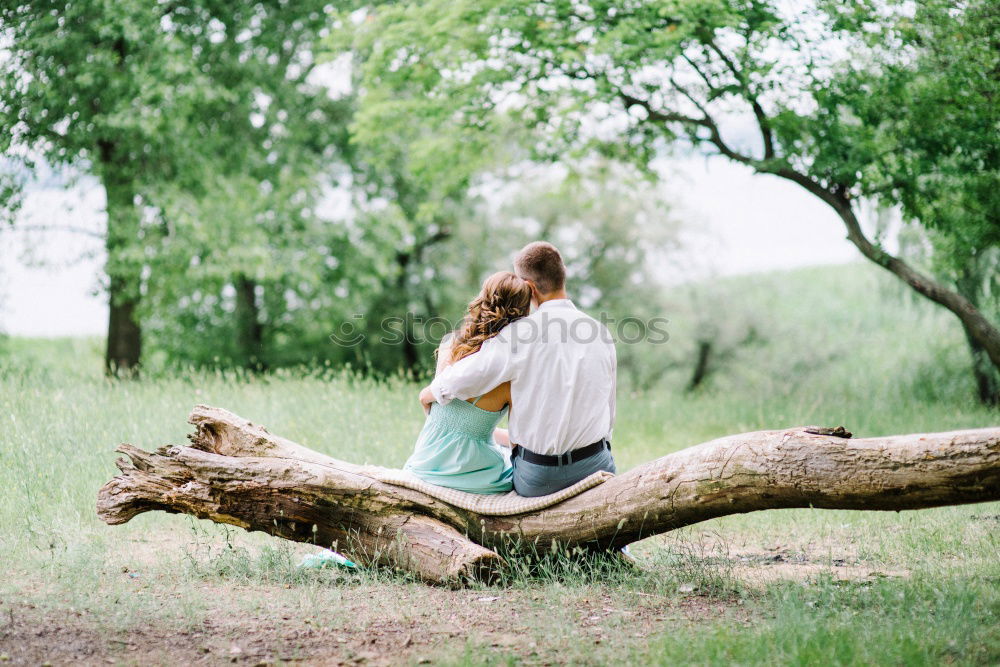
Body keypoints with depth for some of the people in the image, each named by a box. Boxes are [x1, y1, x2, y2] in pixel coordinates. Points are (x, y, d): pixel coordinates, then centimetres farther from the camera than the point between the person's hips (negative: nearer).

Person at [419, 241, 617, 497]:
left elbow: (452, 384, -8)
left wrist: (428, 395, 13)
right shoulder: (601, 333, 1)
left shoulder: (518, 335, -12)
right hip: (597, 467, 3)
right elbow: (608, 412, 10)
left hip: (537, 479, -3)